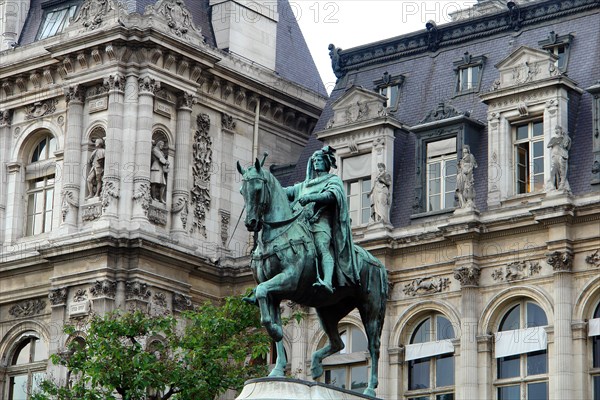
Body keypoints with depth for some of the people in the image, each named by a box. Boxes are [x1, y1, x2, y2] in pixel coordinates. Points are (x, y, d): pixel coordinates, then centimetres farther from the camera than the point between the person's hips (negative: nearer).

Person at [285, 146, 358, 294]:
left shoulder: (333, 180, 15)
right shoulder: (304, 185, 35)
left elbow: (331, 195, -5)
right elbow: (288, 192, 27)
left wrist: (310, 197, -21)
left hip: (321, 222, -7)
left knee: (322, 248, -31)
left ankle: (328, 282, -52)